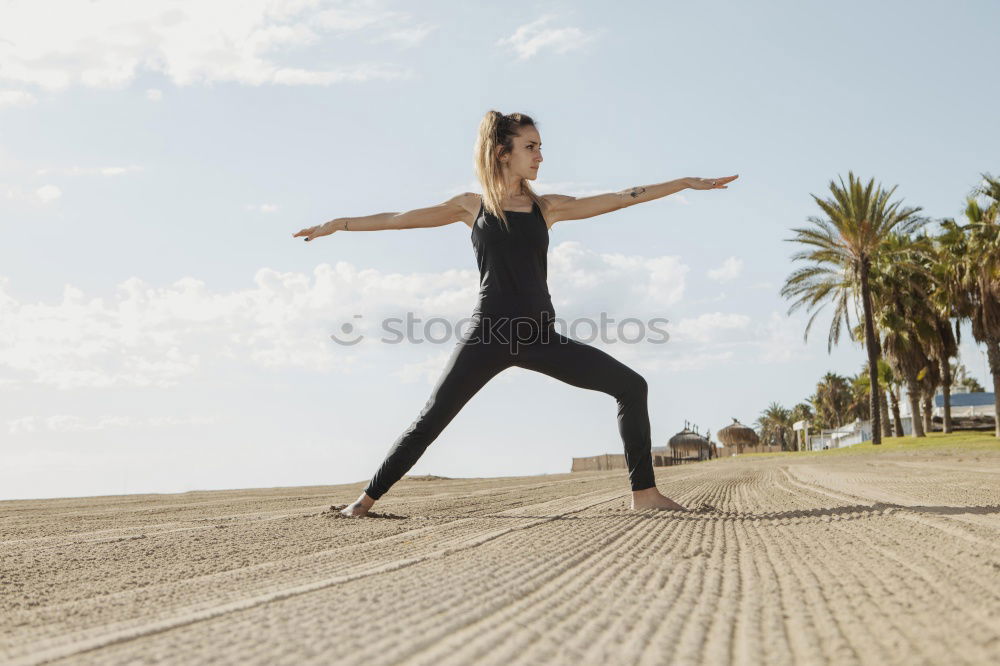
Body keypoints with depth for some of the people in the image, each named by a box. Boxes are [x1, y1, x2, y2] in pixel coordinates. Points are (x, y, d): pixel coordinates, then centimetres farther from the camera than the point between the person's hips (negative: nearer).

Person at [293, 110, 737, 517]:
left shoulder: (546, 207, 12)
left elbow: (619, 199, 12)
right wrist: (337, 225, 15)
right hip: (489, 334, -3)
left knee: (631, 386, -7)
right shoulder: (473, 206, 7)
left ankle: (644, 493, 0)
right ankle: (367, 497, 14)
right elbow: (401, 219, 12)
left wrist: (687, 183, 11)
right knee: (431, 419, -2)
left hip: (540, 337, 3)